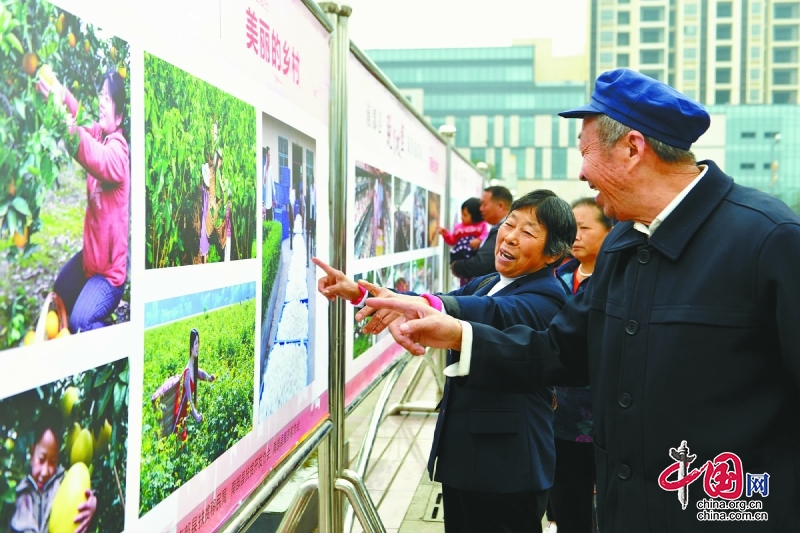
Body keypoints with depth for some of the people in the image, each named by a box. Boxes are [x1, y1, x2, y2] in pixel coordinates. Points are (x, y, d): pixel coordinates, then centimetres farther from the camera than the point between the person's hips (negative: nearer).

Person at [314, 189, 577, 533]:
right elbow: (440, 307, 9)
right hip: (460, 457, 8)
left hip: (506, 466, -8)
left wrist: (425, 305, -50)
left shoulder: (547, 296, -14)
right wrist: (360, 294, -5)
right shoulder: (483, 285, 14)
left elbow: (498, 314, -32)